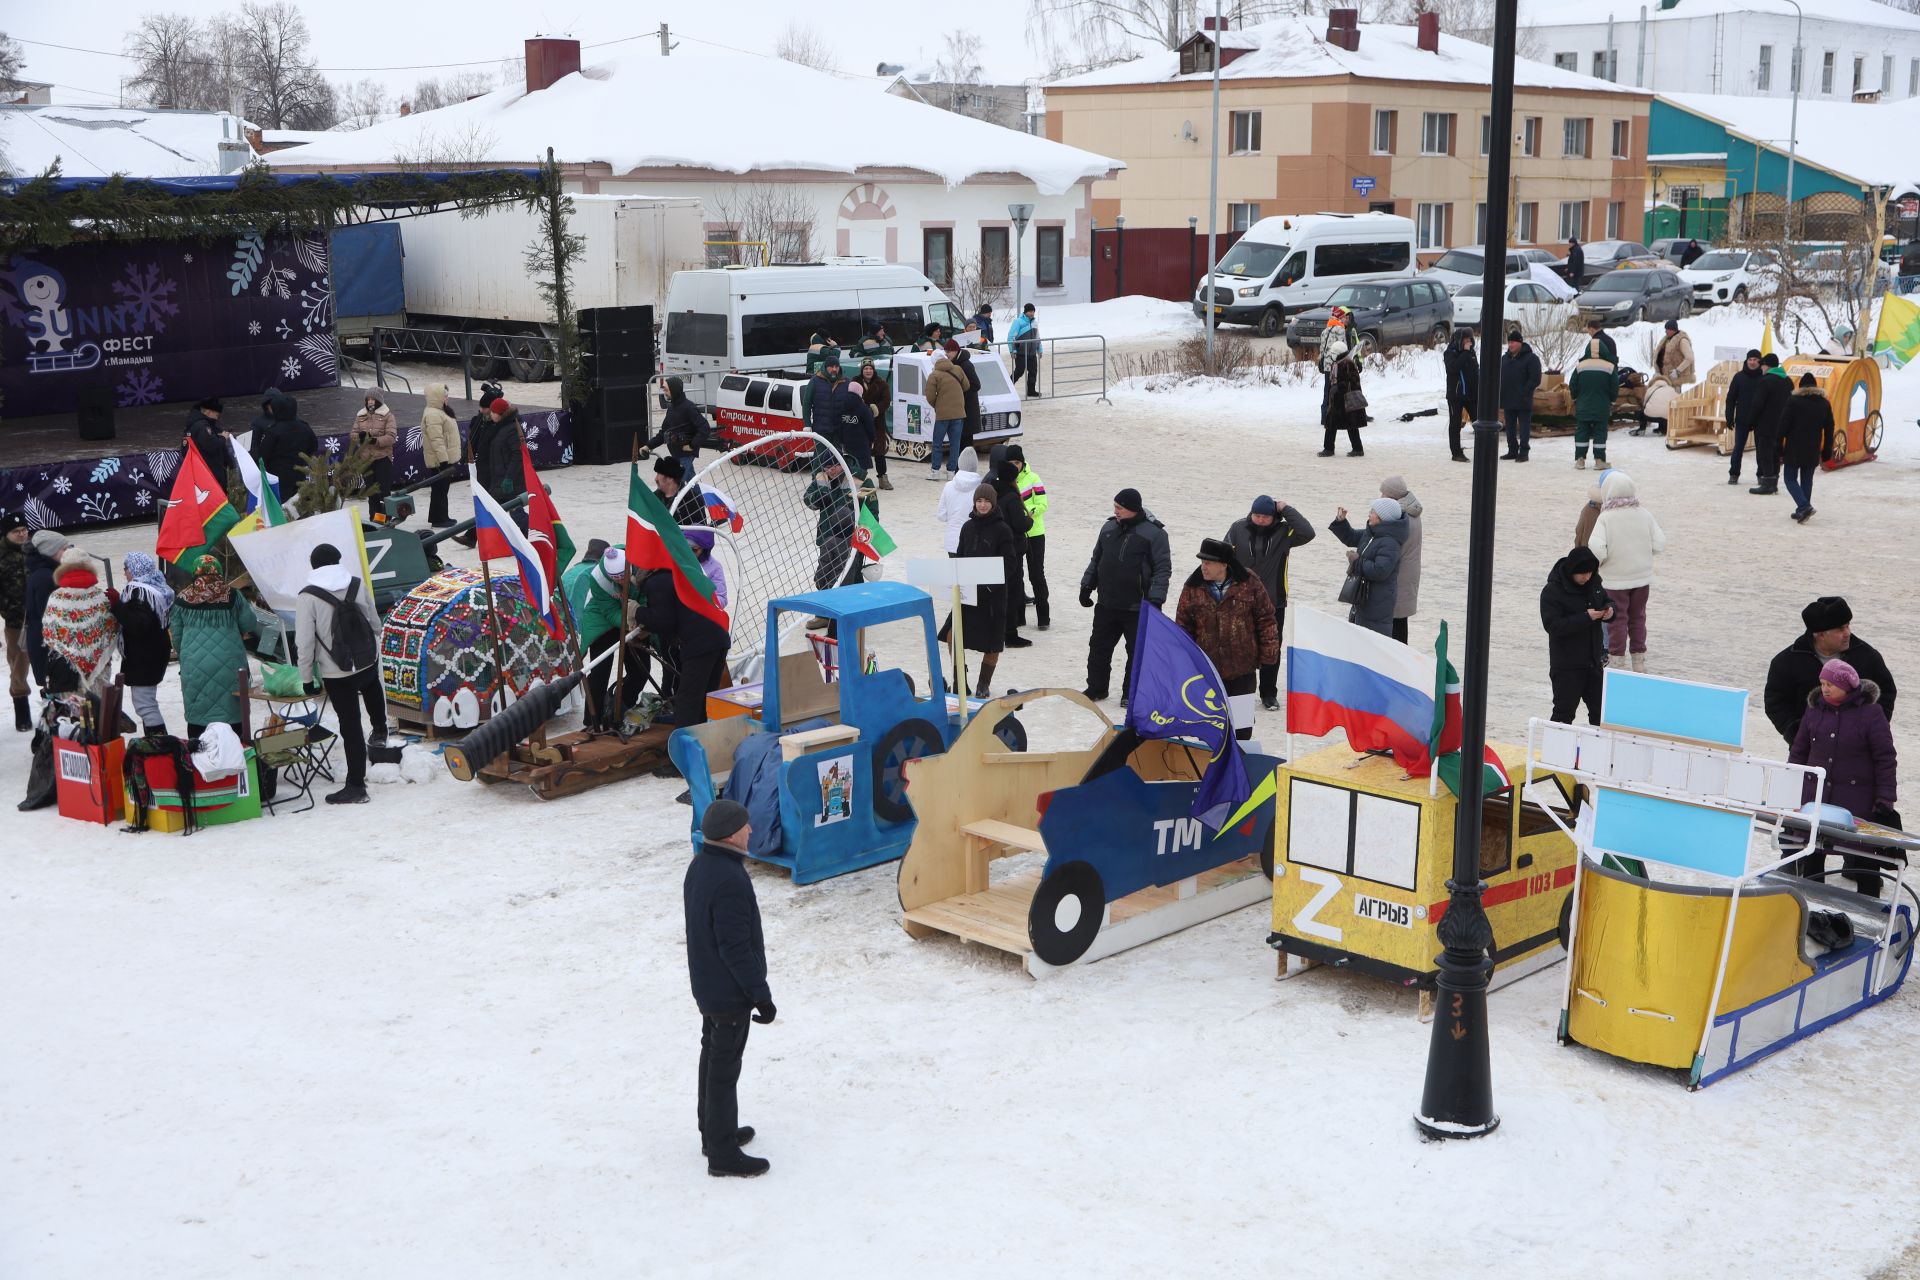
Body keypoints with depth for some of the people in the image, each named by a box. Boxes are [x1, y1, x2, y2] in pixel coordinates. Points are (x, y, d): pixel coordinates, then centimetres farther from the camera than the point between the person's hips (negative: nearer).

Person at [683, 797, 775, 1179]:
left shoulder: (699, 866, 1)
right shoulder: (729, 881, -30)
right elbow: (736, 948, -27)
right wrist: (761, 995, -18)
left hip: (706, 986, 10)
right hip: (730, 993, -10)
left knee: (713, 1057, 22)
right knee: (725, 1070, 1)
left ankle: (714, 1132, 37)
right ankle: (723, 1154, 12)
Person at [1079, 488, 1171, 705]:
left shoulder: (1153, 533, -10)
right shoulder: (1109, 528, 8)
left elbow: (1163, 569, -11)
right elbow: (1096, 560, 19)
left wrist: (1155, 598, -17)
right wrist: (1086, 586, 16)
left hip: (1138, 608, -5)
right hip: (1106, 604, 5)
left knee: (1137, 651, 3)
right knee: (1098, 647, 11)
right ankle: (1096, 687, 25)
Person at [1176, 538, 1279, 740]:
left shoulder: (1249, 584, -6)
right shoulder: (1193, 588, -2)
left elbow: (1266, 621, -1)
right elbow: (1183, 627, 3)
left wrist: (1268, 655, -5)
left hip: (1242, 668, -1)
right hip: (1206, 671, 1)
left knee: (1242, 722, 10)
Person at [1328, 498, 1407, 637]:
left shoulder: (1390, 543, -22)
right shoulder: (1370, 534, 8)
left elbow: (1379, 571, -30)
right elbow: (1351, 538, 23)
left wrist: (1357, 561, -17)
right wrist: (1340, 521, 6)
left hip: (1377, 603, -10)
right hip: (1363, 596, 10)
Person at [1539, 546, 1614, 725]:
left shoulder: (1593, 583, 5)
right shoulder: (1552, 591, -16)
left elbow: (1607, 601, 22)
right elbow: (1552, 625, -23)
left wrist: (1609, 610, -4)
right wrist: (1585, 618, -27)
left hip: (1594, 661, 7)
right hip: (1567, 665, -7)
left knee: (1600, 709, 14)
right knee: (1564, 711, -3)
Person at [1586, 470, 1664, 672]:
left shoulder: (1605, 518, -18)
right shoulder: (1644, 514, -6)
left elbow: (1596, 550, -26)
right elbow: (1659, 545, -5)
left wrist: (1596, 562, -5)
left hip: (1616, 579, -4)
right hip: (1642, 577, 4)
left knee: (1617, 620, 8)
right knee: (1637, 617, 18)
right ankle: (1638, 660, 26)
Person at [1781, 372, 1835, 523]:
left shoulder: (1793, 401, -7)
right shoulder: (1824, 404, 7)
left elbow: (1784, 426, -9)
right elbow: (1829, 430, 10)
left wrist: (1779, 449, -4)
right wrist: (1827, 452, 15)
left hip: (1794, 449, -4)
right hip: (1813, 452, 4)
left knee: (1790, 478, 2)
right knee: (1807, 480, 13)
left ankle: (1804, 506, -18)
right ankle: (1802, 510, 13)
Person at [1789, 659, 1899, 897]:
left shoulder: (1871, 712, -7)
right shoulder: (1815, 709, 6)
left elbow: (1885, 758, -6)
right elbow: (1798, 751, 13)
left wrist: (1885, 799, -10)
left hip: (1856, 802, -4)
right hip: (1814, 798, 4)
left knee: (1862, 856, 0)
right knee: (1812, 852, 9)